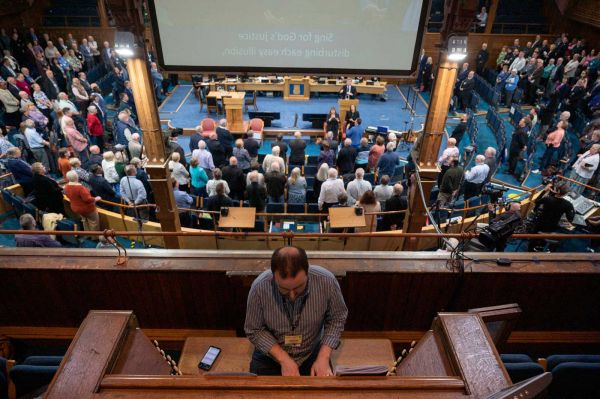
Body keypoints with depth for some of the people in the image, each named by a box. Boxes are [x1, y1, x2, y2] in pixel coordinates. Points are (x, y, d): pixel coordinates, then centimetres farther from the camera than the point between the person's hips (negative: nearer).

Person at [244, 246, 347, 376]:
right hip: (271, 355, 0)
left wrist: (323, 357, -17)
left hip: (311, 354, 1)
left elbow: (337, 318, -8)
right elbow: (254, 331, -13)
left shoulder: (327, 281, -25)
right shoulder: (260, 287, -27)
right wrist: (283, 359, -21)